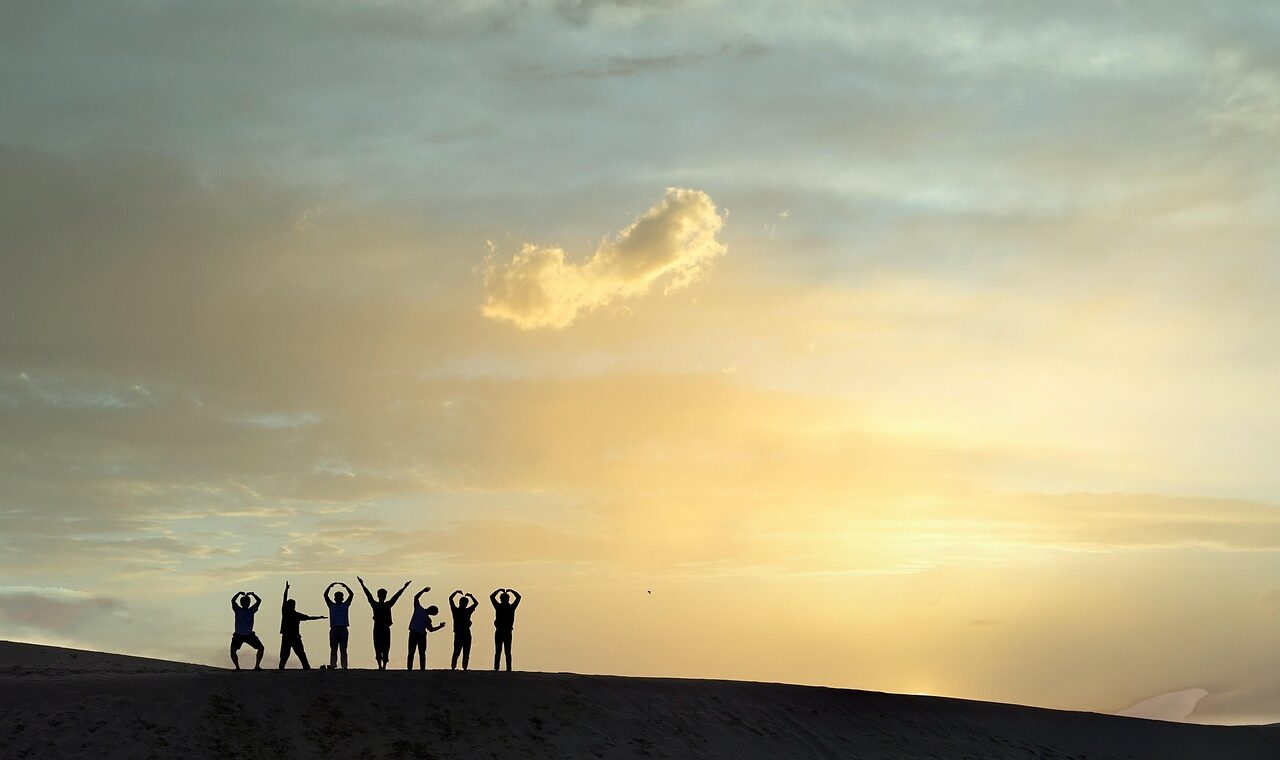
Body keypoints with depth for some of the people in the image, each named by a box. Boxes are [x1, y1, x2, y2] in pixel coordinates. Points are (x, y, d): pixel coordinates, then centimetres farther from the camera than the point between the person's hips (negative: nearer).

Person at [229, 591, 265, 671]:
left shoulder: (251, 610, 3)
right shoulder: (238, 610, -2)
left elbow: (259, 601, -5)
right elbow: (233, 600, -16)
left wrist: (252, 594, -12)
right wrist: (239, 593, -21)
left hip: (249, 635, 2)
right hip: (238, 635, -2)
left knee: (261, 648, -6)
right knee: (233, 650, -20)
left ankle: (257, 666, 1)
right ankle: (237, 667, -9)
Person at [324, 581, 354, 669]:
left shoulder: (346, 605, 8)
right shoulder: (331, 605, 9)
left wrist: (345, 586, -6)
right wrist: (330, 586, -5)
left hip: (343, 629, 0)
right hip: (334, 629, 0)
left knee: (343, 650, 0)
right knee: (333, 650, 0)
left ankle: (344, 666, -3)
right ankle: (332, 666, -3)